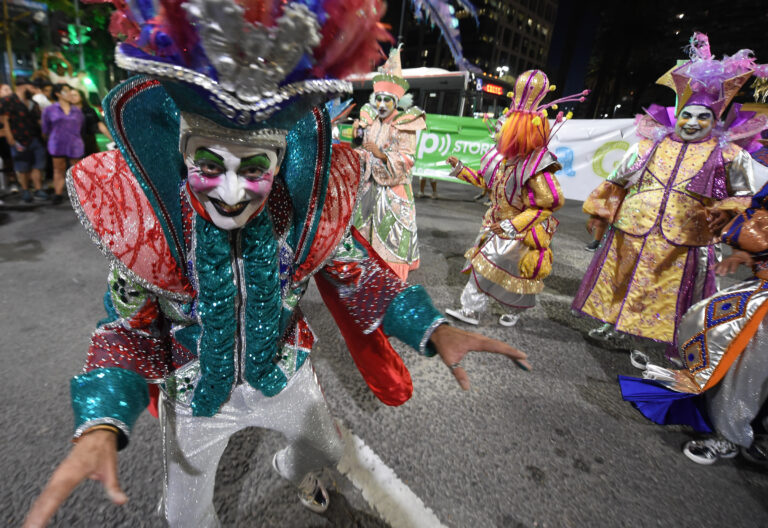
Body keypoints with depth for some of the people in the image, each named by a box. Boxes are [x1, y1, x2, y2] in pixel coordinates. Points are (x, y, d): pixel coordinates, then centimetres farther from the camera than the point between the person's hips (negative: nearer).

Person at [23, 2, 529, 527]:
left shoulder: (312, 207, -26)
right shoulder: (141, 223, -27)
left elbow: (359, 277, -13)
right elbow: (129, 330, -14)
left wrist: (435, 329, -24)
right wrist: (100, 424, -31)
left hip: (285, 378, 2)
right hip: (195, 401, 0)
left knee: (327, 449, 30)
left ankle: (293, 470, 69)